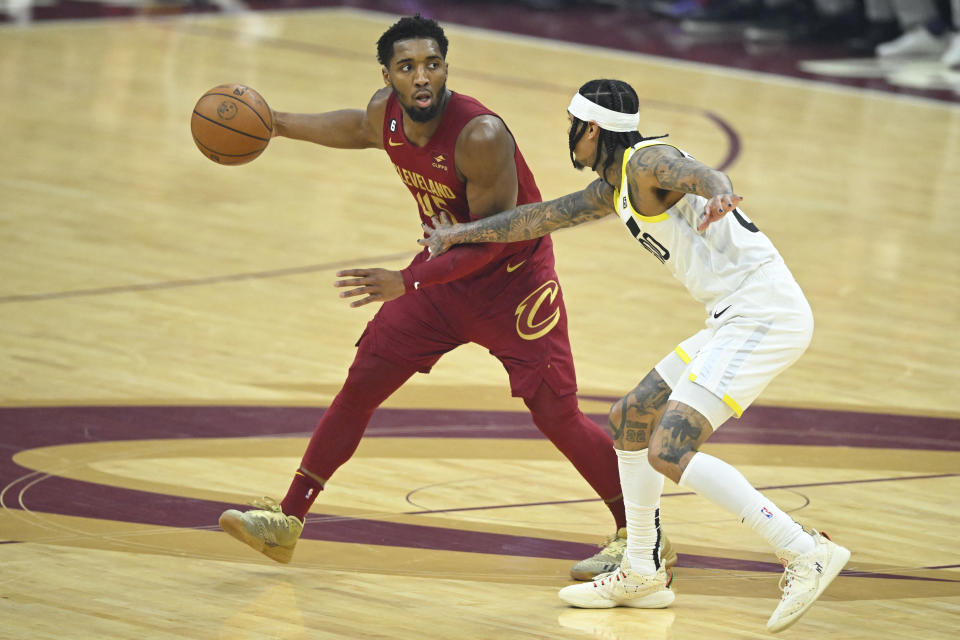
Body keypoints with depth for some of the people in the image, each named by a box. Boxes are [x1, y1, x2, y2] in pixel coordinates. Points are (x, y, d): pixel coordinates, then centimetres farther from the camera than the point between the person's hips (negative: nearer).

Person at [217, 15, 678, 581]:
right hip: (444, 269, 7)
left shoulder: (481, 136, -32)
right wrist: (272, 123, 20)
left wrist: (408, 283, -31)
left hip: (513, 280, -7)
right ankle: (286, 522, 11)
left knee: (558, 416, -9)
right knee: (361, 386, 3)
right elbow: (359, 130, 18)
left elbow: (491, 240, -28)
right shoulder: (386, 115, -10)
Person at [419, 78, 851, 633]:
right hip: (737, 318, 11)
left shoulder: (648, 162, -9)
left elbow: (704, 175, -31)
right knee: (632, 418, 21)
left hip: (763, 313, -11)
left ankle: (807, 554, -21)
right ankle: (643, 575, 29)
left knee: (668, 453, -19)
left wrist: (718, 195, -54)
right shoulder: (616, 187, 20)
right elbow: (544, 217, 34)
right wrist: (463, 233, 44)